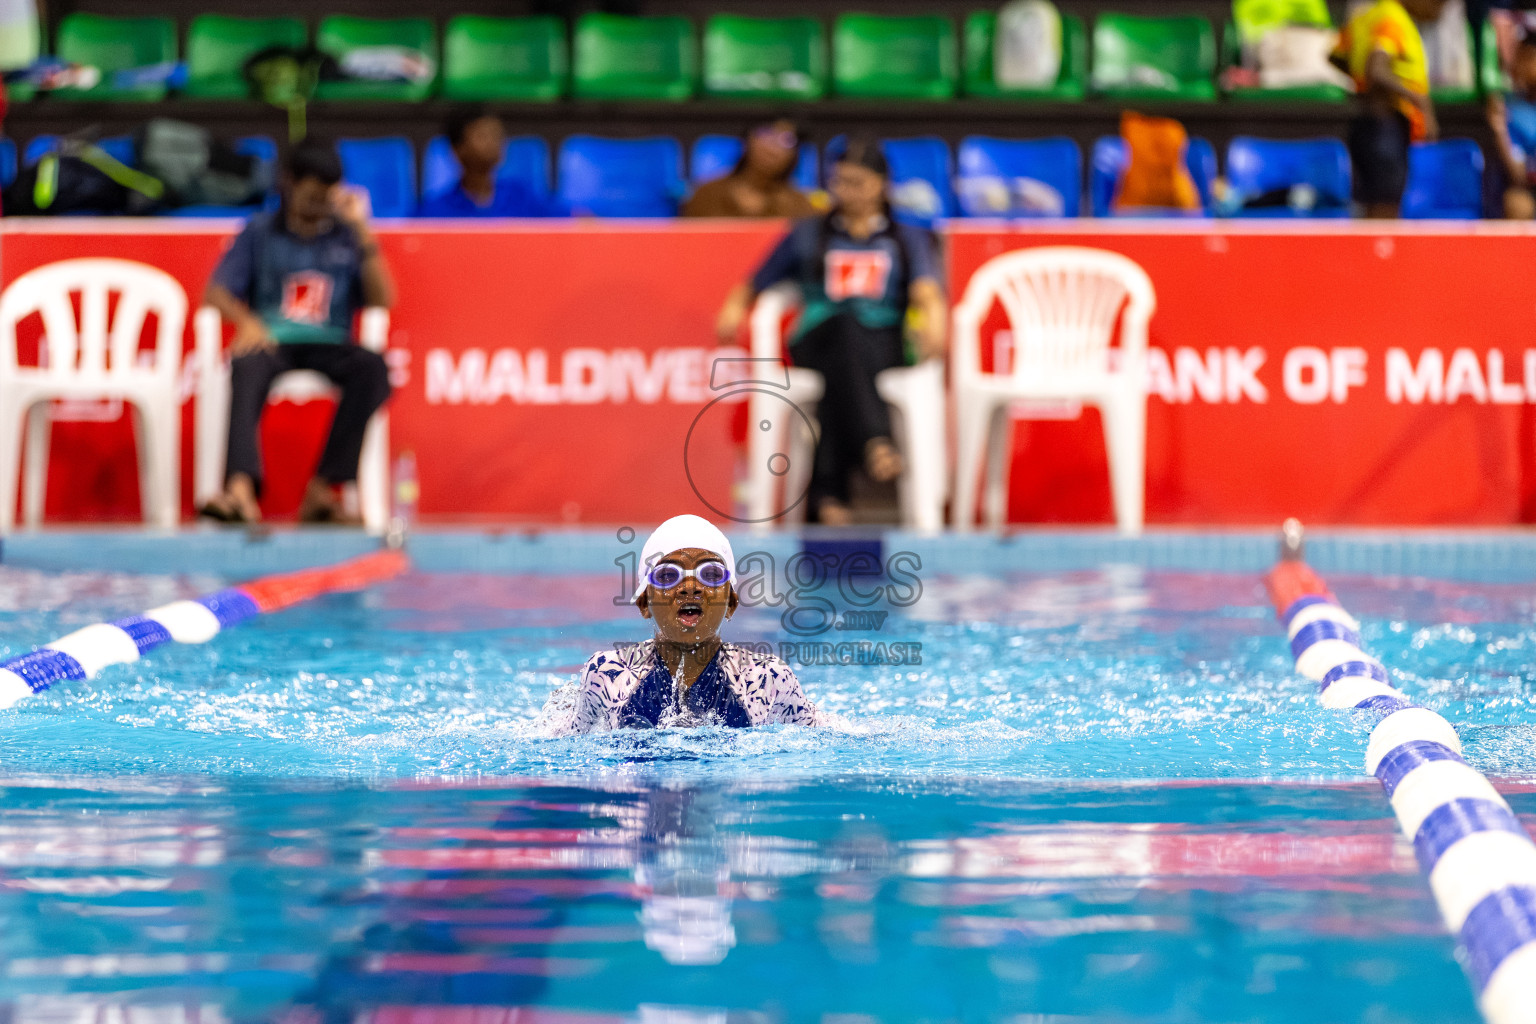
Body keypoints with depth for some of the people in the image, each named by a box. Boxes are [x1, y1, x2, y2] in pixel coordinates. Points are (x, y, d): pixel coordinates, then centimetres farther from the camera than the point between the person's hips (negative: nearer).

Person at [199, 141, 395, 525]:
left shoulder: (346, 235, 15)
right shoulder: (260, 232, 14)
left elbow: (382, 301, 4)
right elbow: (216, 293, 6)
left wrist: (362, 231, -3)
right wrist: (246, 320, -16)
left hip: (329, 345, 1)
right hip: (271, 341, -1)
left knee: (372, 366, -32)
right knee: (247, 367, -37)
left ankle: (323, 488, -36)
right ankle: (241, 487, -57)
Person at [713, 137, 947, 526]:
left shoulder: (908, 239, 21)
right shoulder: (807, 235, 26)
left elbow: (926, 291, 1)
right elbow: (754, 286, 26)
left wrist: (933, 328, -24)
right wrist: (734, 309, 0)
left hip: (884, 348, 0)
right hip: (815, 344, 0)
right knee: (846, 322, -38)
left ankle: (828, 489, -49)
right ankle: (875, 441, -61)